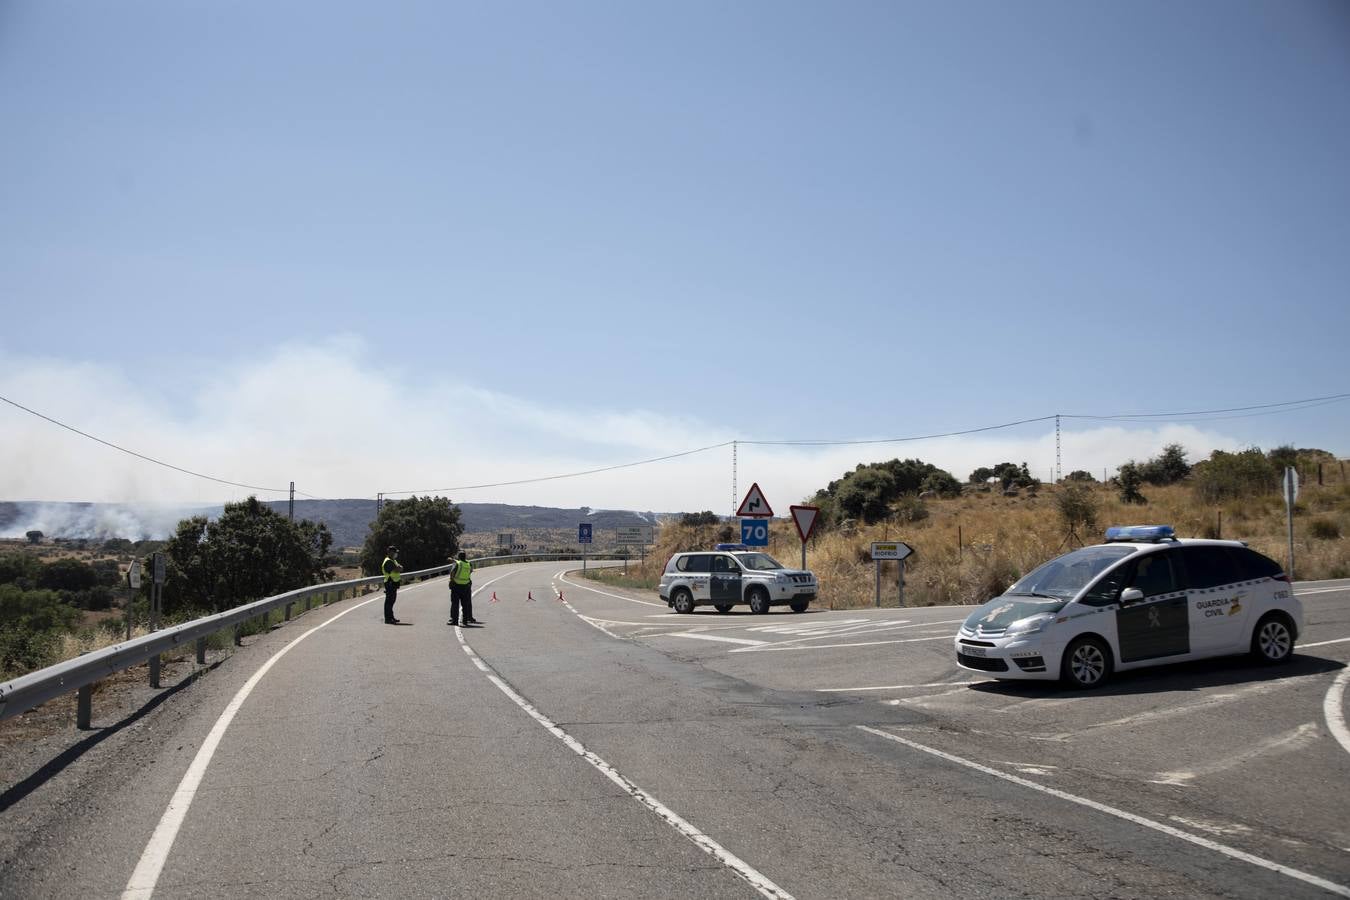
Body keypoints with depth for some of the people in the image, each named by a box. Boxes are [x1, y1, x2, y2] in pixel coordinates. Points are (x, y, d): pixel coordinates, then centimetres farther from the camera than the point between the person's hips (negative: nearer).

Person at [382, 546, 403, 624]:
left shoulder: (393, 560, 17)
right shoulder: (388, 562, -17)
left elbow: (400, 569, 13)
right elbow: (397, 569, -25)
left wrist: (399, 568, -9)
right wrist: (400, 568, -4)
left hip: (394, 583, 11)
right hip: (390, 583, -11)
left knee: (392, 601, 17)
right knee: (389, 601, -8)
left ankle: (391, 617, 25)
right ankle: (388, 619, -6)